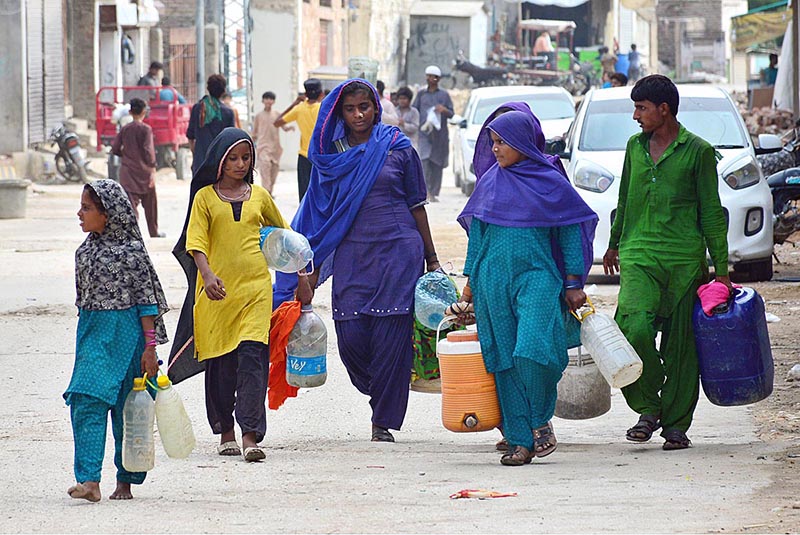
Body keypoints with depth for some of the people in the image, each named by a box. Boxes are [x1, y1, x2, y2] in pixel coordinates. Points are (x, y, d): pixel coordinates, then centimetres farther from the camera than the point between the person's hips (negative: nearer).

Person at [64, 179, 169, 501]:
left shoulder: (130, 251, -9)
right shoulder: (87, 248, 10)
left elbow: (146, 299, -7)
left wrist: (149, 346, -9)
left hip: (124, 332, -6)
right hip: (91, 330, 6)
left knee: (125, 409, 1)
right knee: (85, 403, -9)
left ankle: (126, 481, 13)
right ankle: (89, 480, -16)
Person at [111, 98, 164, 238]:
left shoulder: (124, 129, 2)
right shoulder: (146, 129, -8)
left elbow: (115, 149, 4)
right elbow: (149, 150, -16)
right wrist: (152, 171, -17)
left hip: (127, 171, 2)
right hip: (143, 170, -2)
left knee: (131, 201, -2)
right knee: (150, 202, 15)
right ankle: (154, 232, 27)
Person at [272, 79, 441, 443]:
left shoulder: (399, 149, 4)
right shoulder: (331, 154, 10)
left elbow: (416, 206, 8)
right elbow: (323, 215, 12)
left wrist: (432, 259, 7)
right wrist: (313, 269, 9)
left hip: (398, 250, -2)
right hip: (351, 253, 2)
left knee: (391, 336, -5)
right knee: (351, 335, -6)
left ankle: (383, 421, 3)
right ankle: (379, 393, 24)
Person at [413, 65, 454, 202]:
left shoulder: (444, 95, 12)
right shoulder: (421, 94, 14)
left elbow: (451, 114, 9)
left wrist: (444, 110, -13)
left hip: (440, 133, 1)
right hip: (424, 132, -1)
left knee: (437, 163, 0)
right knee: (425, 160, -19)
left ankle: (434, 193, 6)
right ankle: (426, 190, -24)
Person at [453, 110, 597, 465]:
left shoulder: (551, 182, 0)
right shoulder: (489, 183, 10)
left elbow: (571, 231, 4)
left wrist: (573, 283, 1)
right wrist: (471, 282, 15)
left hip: (537, 276, -4)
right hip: (494, 279, 4)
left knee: (532, 350, -20)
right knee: (504, 359, 1)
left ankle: (541, 422, 2)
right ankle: (520, 440, 5)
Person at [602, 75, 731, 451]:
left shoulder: (698, 152, -1)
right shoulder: (635, 146, 12)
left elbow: (711, 211, 1)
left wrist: (721, 269, 0)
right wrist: (614, 244, 34)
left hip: (685, 260, -3)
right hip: (639, 256, 3)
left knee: (680, 343, 1)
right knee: (634, 327, -19)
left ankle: (676, 424, 12)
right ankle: (648, 408, -2)